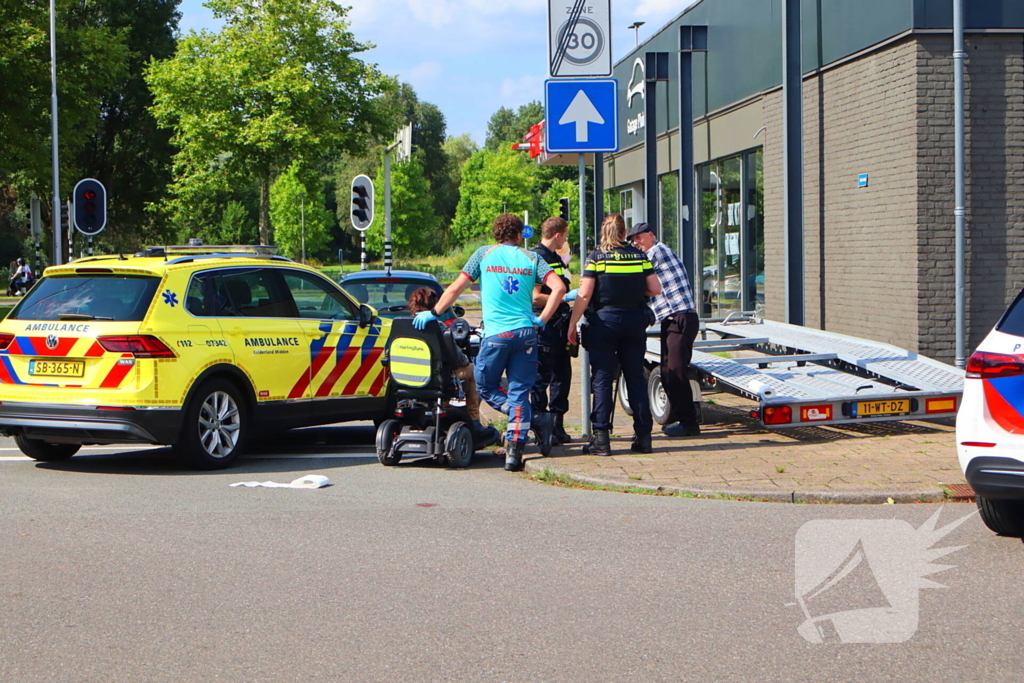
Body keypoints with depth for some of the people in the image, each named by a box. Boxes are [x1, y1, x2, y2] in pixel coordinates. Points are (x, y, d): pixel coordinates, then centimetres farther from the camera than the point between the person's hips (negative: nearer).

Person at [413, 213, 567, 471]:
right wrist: (541, 319, 3)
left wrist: (433, 313, 16)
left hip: (496, 334, -2)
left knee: (486, 387, 14)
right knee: (519, 392, 5)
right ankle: (514, 452, -2)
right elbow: (559, 288, -3)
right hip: (525, 333, 2)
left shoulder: (484, 254, 7)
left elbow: (455, 288, 4)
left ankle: (534, 421, -2)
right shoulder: (531, 258, 9)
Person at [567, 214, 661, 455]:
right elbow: (655, 289, 3)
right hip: (635, 321, 3)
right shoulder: (639, 256, 4)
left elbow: (584, 295, -10)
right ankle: (643, 435, 9)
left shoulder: (596, 257, -5)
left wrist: (572, 324, -3)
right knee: (636, 378, 9)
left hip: (604, 320, -3)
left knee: (602, 379, 0)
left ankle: (601, 438, -3)